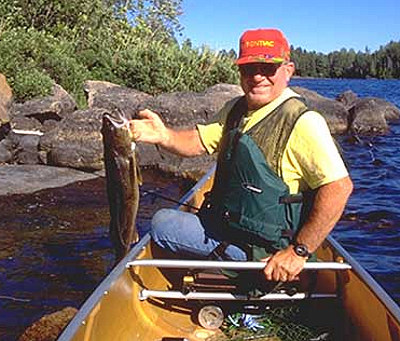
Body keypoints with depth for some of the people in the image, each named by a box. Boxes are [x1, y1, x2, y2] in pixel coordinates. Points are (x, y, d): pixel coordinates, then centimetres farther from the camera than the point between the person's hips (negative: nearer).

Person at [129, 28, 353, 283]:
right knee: (162, 220, 18)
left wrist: (299, 251, -28)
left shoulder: (302, 122, -23)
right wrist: (163, 136, -19)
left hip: (267, 251, -8)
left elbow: (340, 187, -29)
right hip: (225, 225, 8)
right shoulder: (235, 110, 3)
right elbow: (198, 142, 5)